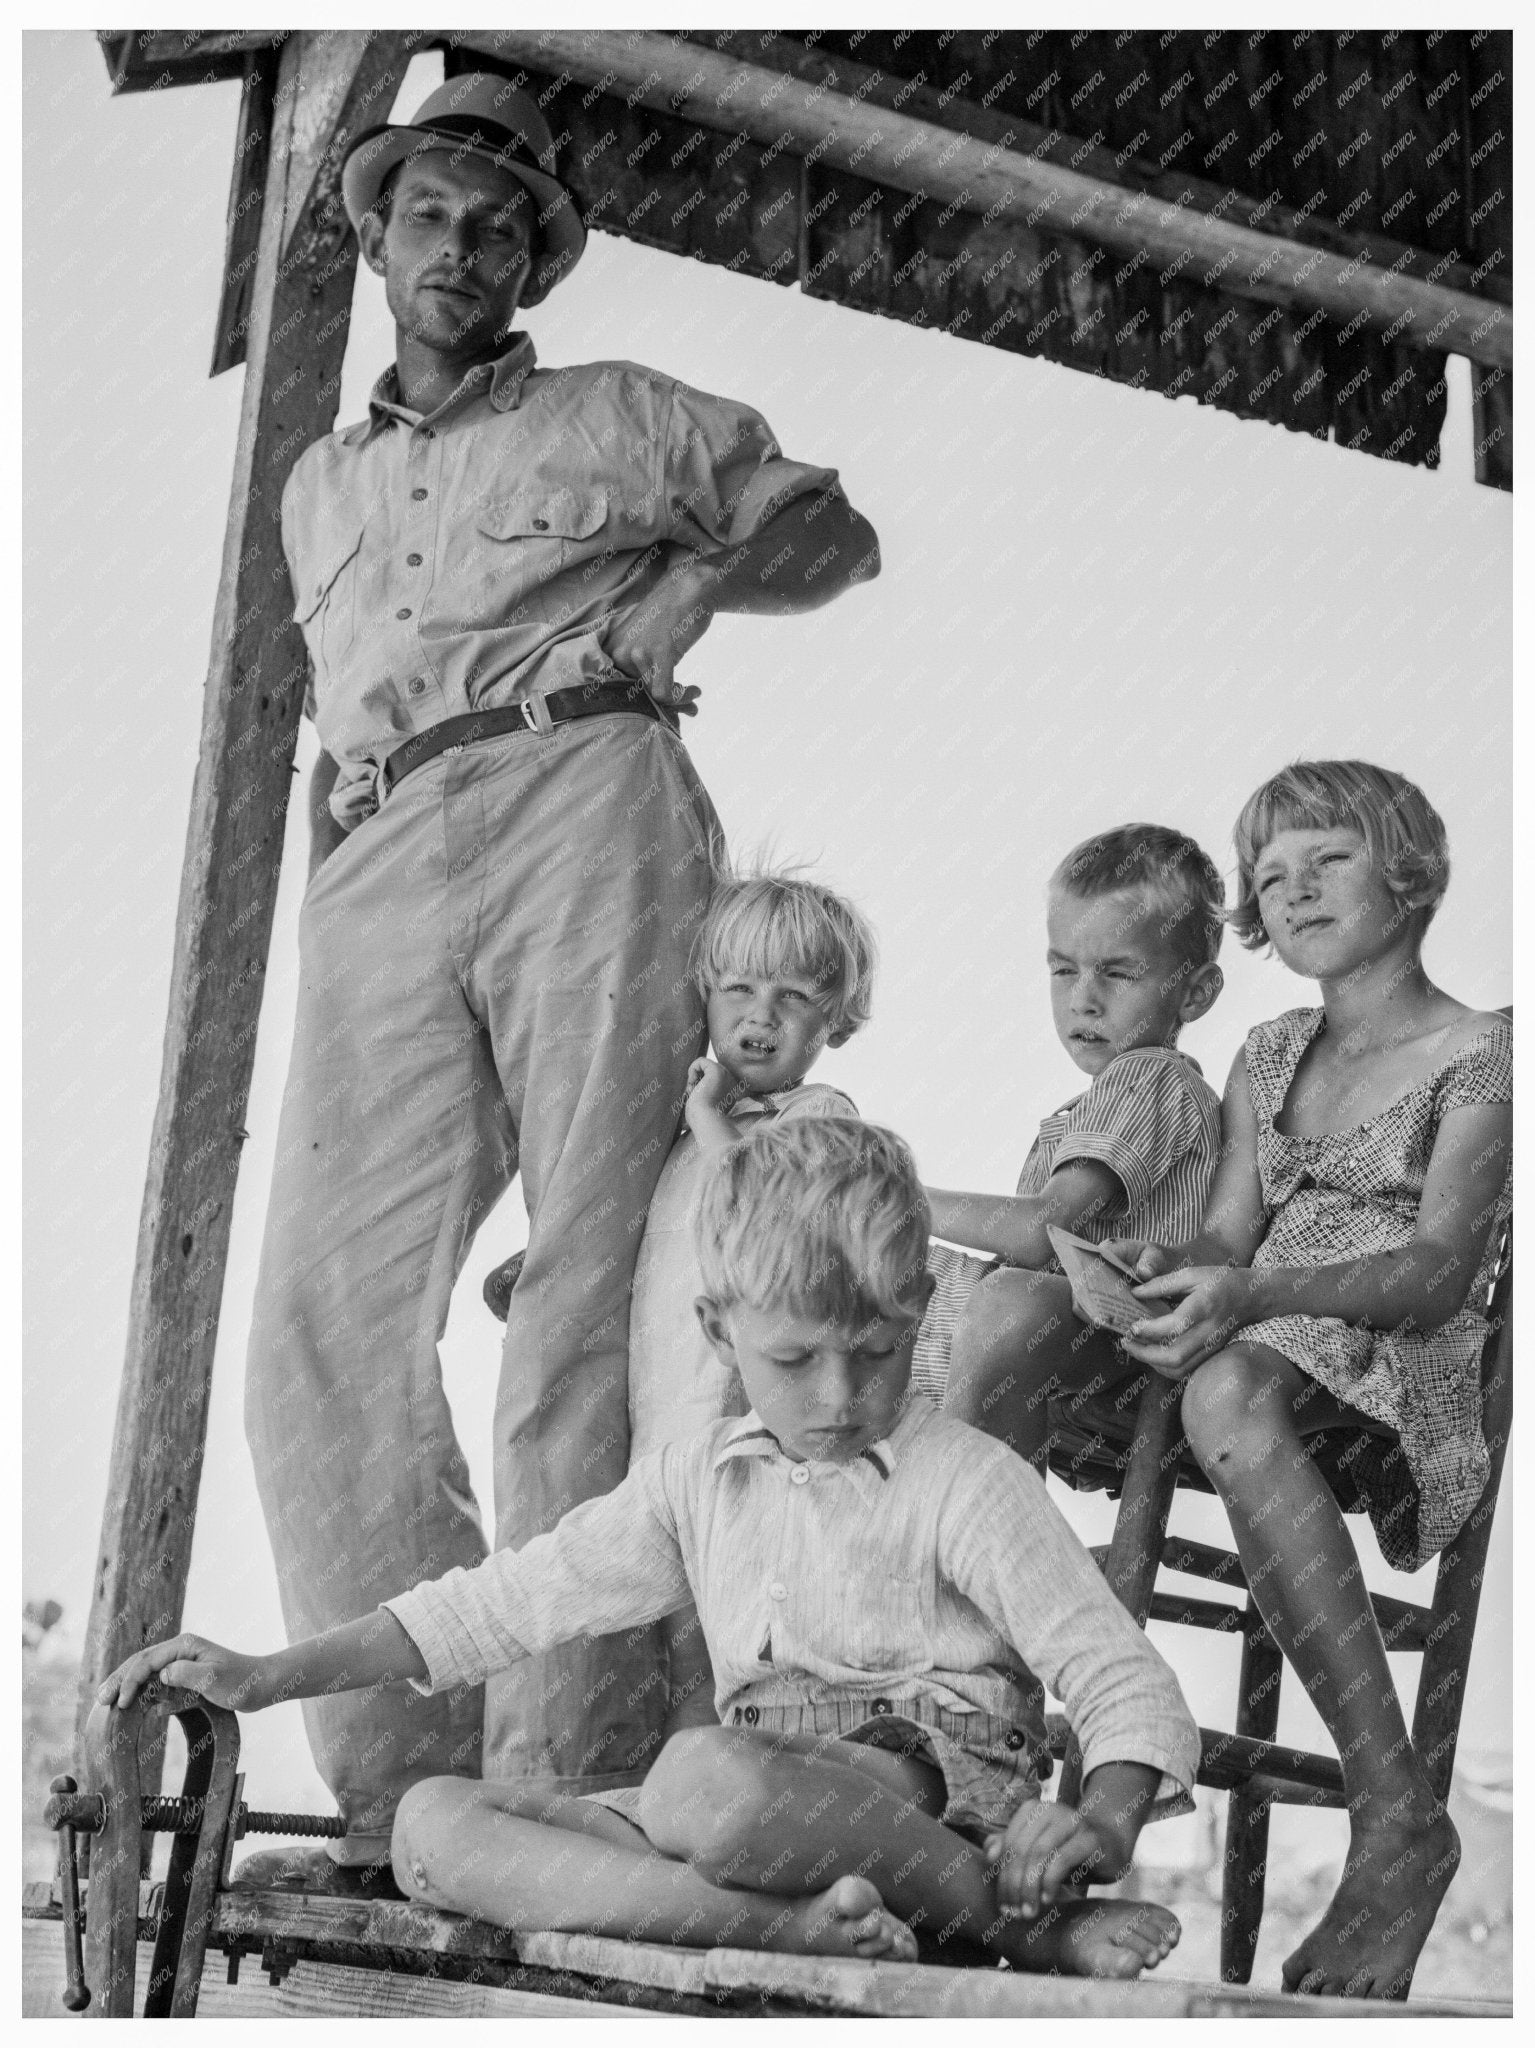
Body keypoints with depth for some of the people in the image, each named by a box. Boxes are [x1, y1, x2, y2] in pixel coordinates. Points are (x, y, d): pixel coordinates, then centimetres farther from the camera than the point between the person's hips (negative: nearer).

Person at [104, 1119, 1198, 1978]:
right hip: (774, 1810, 7)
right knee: (431, 1822, -13)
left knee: (707, 1779, -39)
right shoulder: (698, 1482, 14)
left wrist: (1103, 1827, -25)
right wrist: (269, 1675, 11)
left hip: (929, 1784, -7)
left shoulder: (971, 1481, -2)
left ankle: (1013, 1914, -21)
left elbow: (1126, 1681, -3)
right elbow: (510, 1597, 16)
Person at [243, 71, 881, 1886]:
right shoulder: (318, 492, 34)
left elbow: (834, 528, 26)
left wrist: (691, 578, 7)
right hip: (380, 867, 4)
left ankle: (566, 1786, -19)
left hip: (586, 806, -3)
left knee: (584, 1306, -16)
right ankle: (404, 1790, -13)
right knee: (326, 1319, -14)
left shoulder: (624, 417, 23)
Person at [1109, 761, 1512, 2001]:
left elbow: (1439, 1272, -10)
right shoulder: (1271, 1059, 24)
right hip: (1260, 1358, 6)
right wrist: (1168, 1271, -12)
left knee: (1232, 1389, -39)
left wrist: (1256, 1296, -29)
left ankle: (1397, 1815, -38)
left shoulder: (1479, 1056, 3)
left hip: (1409, 1382, -6)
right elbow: (1226, 1240, 14)